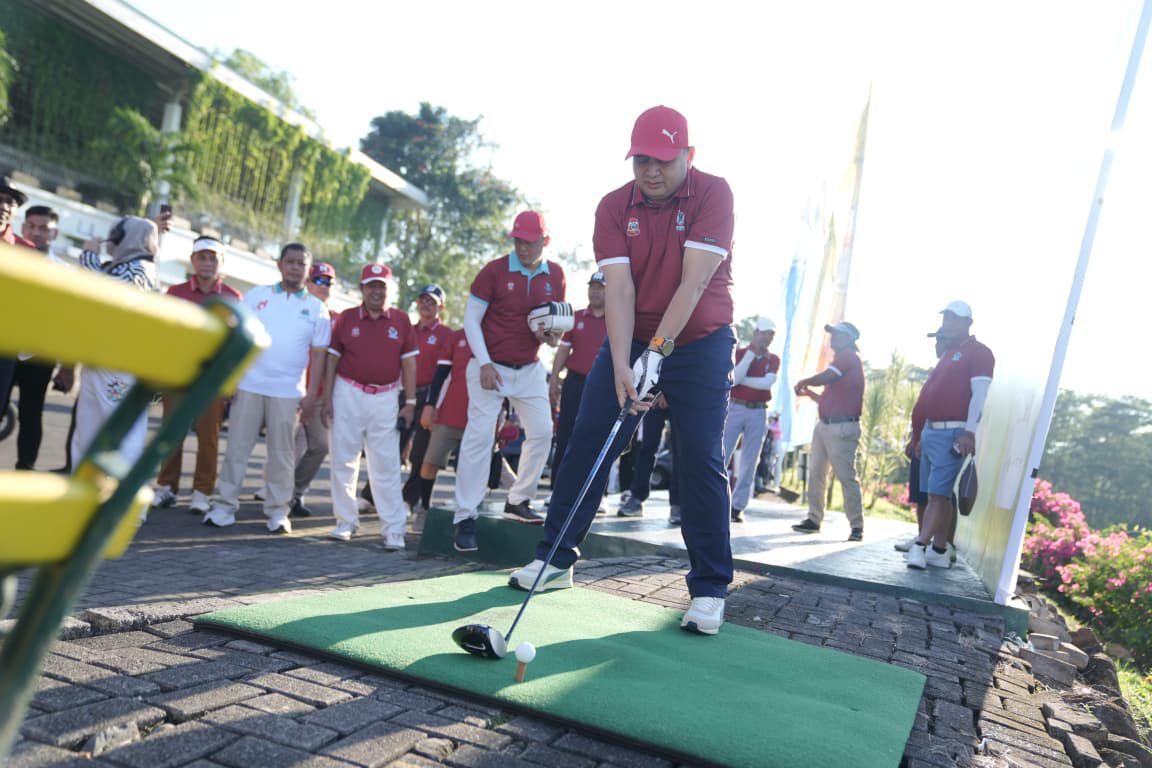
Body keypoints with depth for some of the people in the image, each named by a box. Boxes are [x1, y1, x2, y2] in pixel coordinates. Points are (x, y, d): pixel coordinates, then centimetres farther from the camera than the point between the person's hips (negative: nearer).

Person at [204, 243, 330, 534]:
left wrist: (311, 393, -2)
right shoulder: (256, 296, 7)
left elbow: (318, 354, 4)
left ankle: (278, 510, 13)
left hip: (288, 392, 0)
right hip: (249, 386, 1)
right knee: (237, 447, 3)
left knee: (281, 453, 5)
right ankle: (224, 505, 11)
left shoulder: (316, 308, 6)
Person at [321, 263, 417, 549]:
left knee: (386, 466, 0)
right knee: (343, 461, 6)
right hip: (348, 394, 1)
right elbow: (332, 360, 5)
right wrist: (327, 399, 0)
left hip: (386, 398, -1)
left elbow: (408, 363, 5)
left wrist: (410, 402, 0)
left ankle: (393, 529, 4)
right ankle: (346, 521, 19)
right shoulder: (345, 318, 4)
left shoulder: (401, 320, 4)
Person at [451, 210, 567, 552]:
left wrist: (552, 336, -8)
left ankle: (519, 501, 18)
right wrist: (484, 364, -17)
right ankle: (466, 518, -5)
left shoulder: (555, 275, 3)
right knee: (480, 435, -9)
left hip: (530, 369, 5)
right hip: (490, 366, -4)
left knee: (542, 431, 1)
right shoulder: (495, 270, -9)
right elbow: (471, 320, -7)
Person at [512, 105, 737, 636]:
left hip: (700, 344, -3)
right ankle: (555, 559, 13)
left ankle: (709, 589, 5)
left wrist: (658, 350, -28)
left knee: (701, 463, -7)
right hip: (631, 340, 3)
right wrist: (621, 367, -26)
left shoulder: (713, 194, -13)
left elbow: (693, 281, -22)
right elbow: (618, 289, -15)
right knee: (586, 445, -1)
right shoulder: (613, 207, -5)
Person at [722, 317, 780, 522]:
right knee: (722, 456, -4)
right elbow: (733, 378, -14)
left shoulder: (774, 360, 8)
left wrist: (741, 379, -9)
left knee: (749, 462, 3)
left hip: (759, 413, 2)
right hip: (735, 409, -2)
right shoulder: (739, 353, 2)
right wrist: (752, 352, -14)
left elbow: (767, 383, -9)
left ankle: (738, 506, 9)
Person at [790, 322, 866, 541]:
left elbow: (823, 378, -18)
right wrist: (809, 393, 18)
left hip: (842, 428, -10)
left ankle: (857, 527, -3)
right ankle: (814, 519, 15)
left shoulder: (849, 357, -7)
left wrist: (803, 382, -1)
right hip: (824, 425, 10)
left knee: (846, 477, -8)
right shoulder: (841, 360, 23)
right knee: (815, 473, 9)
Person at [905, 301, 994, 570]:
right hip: (931, 431, 9)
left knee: (939, 494, -10)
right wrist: (919, 435, 22)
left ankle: (920, 547, -13)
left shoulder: (978, 352, -4)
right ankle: (939, 550, 13)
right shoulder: (948, 354, 21)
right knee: (937, 495, 9)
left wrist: (970, 431, -24)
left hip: (952, 433, -9)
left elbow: (980, 393, -14)